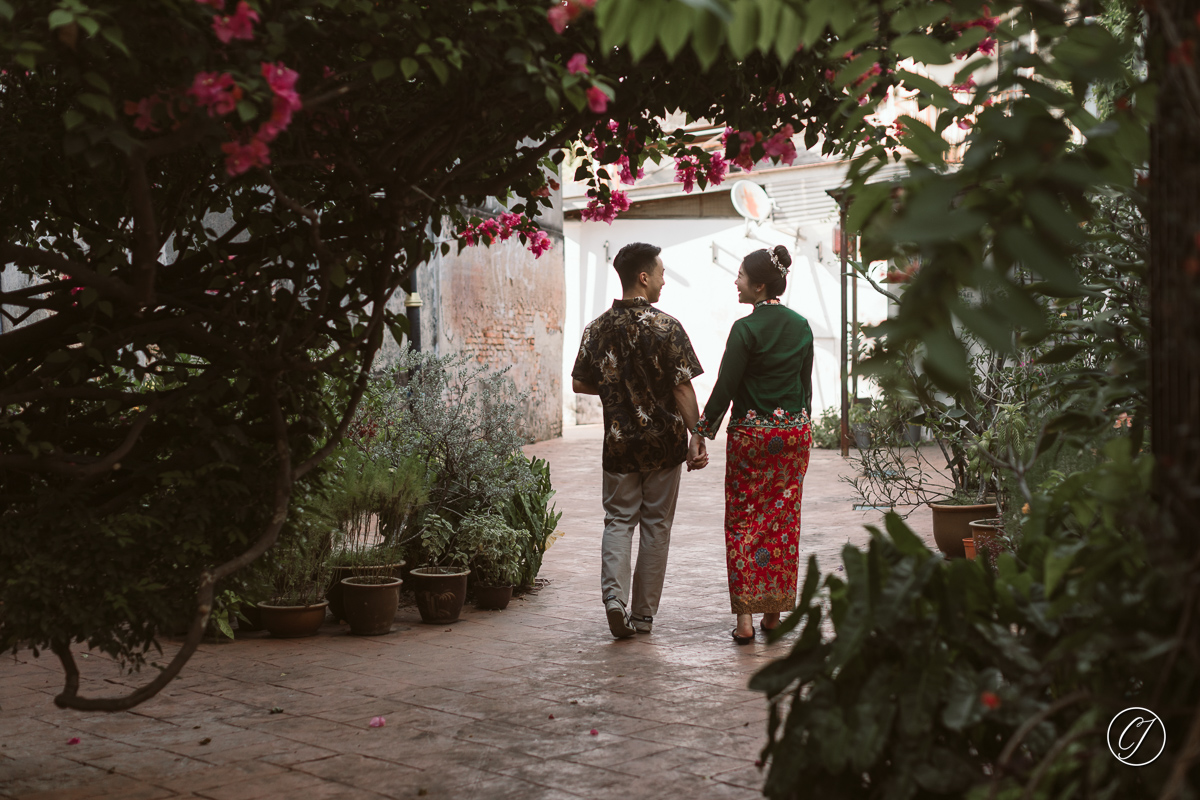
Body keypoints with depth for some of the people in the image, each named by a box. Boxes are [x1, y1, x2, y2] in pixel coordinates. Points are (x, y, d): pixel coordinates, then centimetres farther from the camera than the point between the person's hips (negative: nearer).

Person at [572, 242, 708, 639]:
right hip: (663, 442, -2)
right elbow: (683, 388, -12)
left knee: (618, 520, 11)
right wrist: (697, 438, -6)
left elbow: (580, 383, 7)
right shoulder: (666, 327, -12)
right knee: (655, 524, 8)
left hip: (619, 442, 3)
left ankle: (614, 595, -10)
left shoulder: (598, 328, 1)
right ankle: (643, 614, 14)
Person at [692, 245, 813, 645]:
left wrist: (702, 432, -6)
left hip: (751, 432, -5)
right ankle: (774, 612, 15)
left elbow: (725, 387, -13)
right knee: (783, 520, 10)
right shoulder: (801, 326, 4)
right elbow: (806, 383, 11)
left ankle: (745, 615, -3)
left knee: (743, 521, 2)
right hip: (795, 431, 5)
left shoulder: (746, 328, -13)